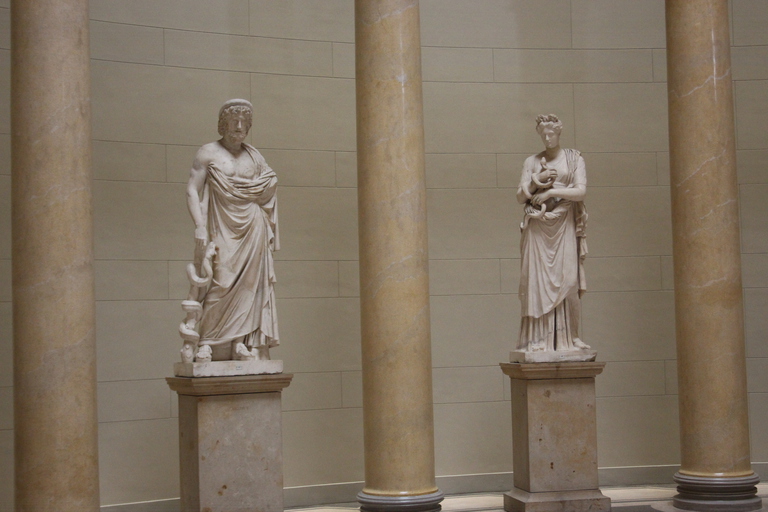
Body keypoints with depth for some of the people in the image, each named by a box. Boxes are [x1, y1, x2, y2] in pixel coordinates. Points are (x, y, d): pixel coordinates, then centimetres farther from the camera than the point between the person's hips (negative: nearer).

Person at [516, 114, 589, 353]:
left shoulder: (574, 159, 8)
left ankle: (565, 338, -2)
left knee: (565, 280, -6)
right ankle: (538, 339, -5)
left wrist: (551, 191, -9)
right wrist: (536, 180, -9)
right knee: (537, 280, -6)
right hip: (538, 228, 1)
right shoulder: (532, 162, 12)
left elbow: (581, 191, -4)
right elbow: (520, 197, 6)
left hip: (564, 227, -1)